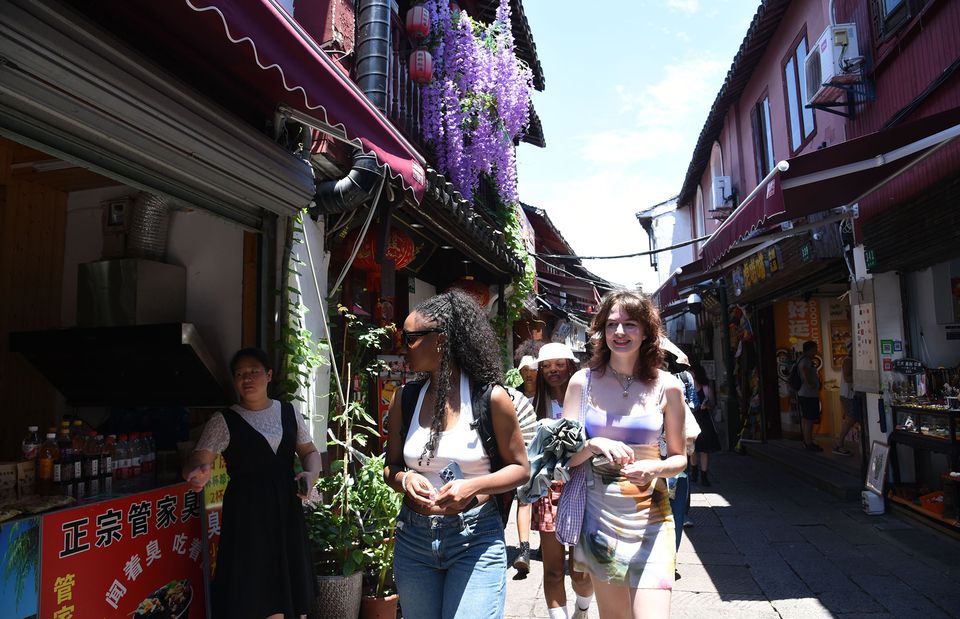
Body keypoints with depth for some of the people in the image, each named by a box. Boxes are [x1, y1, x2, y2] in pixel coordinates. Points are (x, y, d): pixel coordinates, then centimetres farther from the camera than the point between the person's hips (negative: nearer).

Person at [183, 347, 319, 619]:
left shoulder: (288, 412, 7)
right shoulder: (223, 421, -3)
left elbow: (309, 451, 12)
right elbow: (198, 459, -10)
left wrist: (311, 474, -9)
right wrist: (198, 472, -34)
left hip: (287, 506, 3)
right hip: (246, 510, -3)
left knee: (291, 581, 9)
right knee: (251, 586, -2)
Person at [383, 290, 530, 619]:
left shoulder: (490, 397, -9)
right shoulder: (406, 397, 2)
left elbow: (520, 468, -1)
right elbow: (391, 467, 11)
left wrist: (474, 485, -18)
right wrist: (405, 479, -11)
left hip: (476, 538, -4)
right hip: (414, 537, 4)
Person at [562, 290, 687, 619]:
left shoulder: (667, 386, -2)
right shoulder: (583, 381, -2)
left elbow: (679, 457, 7)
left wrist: (655, 468, -15)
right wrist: (593, 445, -20)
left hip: (649, 516, -1)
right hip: (598, 514, 1)